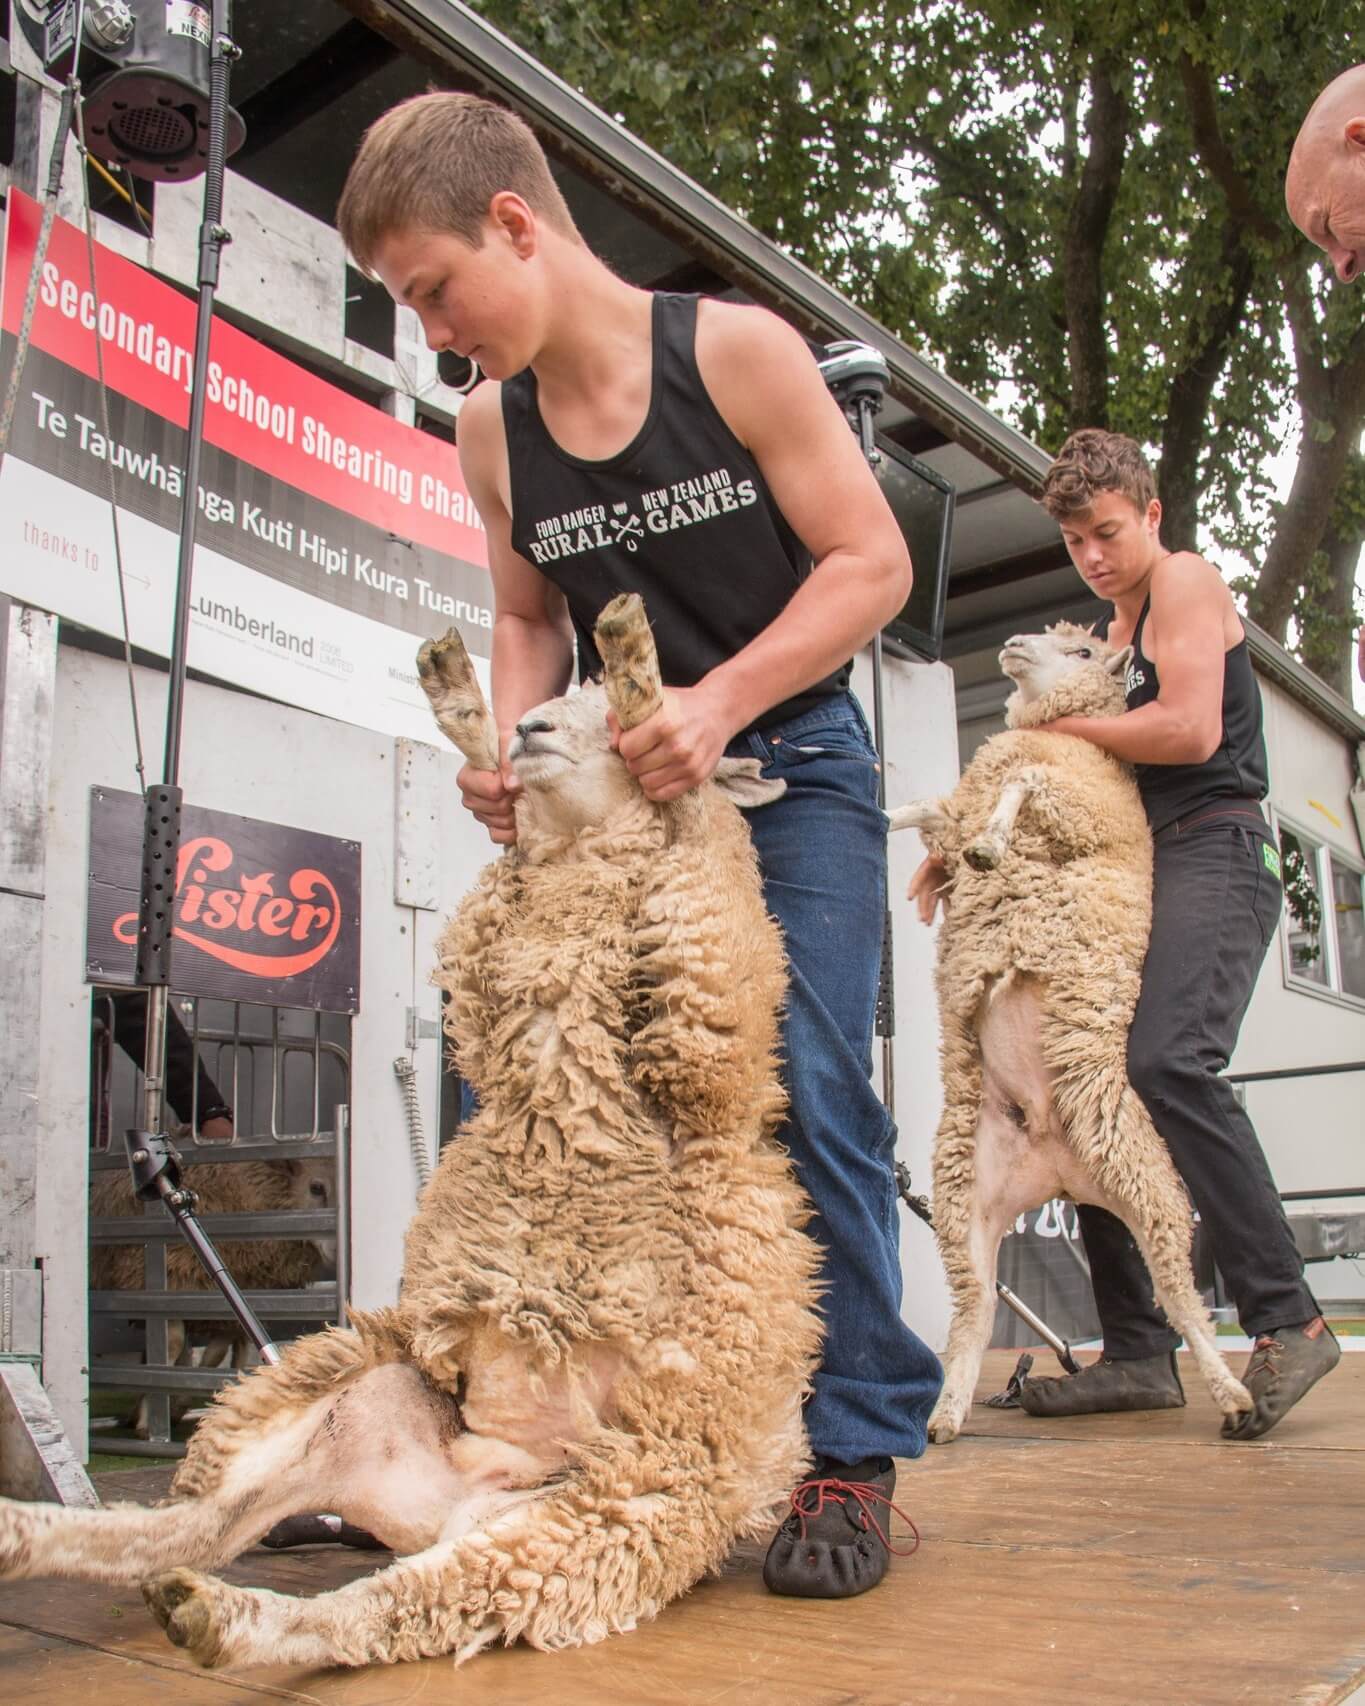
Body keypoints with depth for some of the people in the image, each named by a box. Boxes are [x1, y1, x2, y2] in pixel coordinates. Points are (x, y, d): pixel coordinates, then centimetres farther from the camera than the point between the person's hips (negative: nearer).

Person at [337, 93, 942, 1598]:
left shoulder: (736, 350, -10)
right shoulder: (490, 432, 3)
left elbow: (871, 560, -10)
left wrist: (718, 702, -24)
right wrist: (511, 742, -7)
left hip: (790, 760, -4)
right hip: (617, 789, 5)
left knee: (808, 1094, -11)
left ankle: (855, 1449, 2)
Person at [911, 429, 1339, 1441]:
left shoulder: (1186, 580, 2)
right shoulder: (1111, 634, 27)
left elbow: (1191, 730, -13)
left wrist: (1062, 724, -1)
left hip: (1213, 854, -9)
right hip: (1133, 871, 9)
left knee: (1168, 1062, -29)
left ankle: (1286, 1319, -23)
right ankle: (1140, 1352, 0)